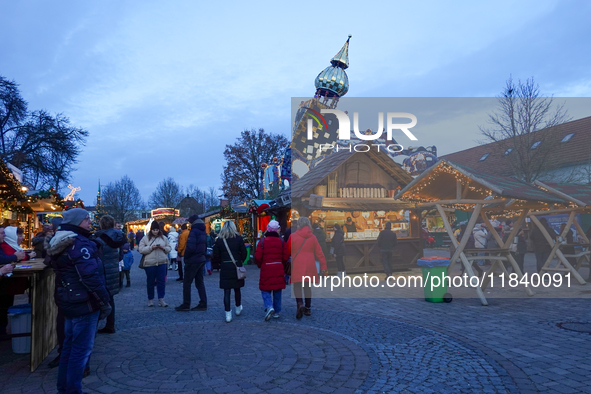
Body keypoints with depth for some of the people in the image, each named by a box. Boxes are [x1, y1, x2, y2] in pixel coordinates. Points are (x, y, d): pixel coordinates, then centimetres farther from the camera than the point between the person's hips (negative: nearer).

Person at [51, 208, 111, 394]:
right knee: (82, 348, -1)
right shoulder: (79, 243, -21)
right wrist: (105, 301, -19)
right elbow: (91, 277, -27)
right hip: (84, 302, -10)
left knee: (70, 345, 19)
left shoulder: (64, 243, 11)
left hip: (70, 301, 10)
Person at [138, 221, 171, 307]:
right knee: (150, 282, 7)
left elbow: (169, 248, 11)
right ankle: (150, 299, 20)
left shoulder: (164, 238, 9)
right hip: (150, 263, -1)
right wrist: (151, 247, -15)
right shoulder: (145, 238, 2)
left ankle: (161, 299, 5)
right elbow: (141, 249, -5)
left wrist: (163, 247, -9)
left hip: (162, 263, 2)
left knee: (162, 281, -1)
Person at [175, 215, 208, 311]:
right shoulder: (203, 232, 13)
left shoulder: (193, 232, -15)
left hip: (193, 260, -9)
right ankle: (203, 304, 13)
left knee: (187, 283, 1)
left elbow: (190, 247, -22)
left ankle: (186, 305, 5)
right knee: (199, 283, 13)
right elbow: (205, 247, 17)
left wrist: (186, 257, -8)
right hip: (201, 259, 9)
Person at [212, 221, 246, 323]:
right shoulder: (238, 238, -3)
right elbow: (244, 253, -3)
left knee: (227, 291, 3)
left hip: (225, 268, 0)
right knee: (237, 289, 17)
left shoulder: (219, 240, -2)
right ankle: (238, 308, 33)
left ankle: (228, 314, 2)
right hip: (236, 267, 1)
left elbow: (216, 256, -2)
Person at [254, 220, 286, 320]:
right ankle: (277, 312, 17)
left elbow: (257, 257, -7)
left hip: (266, 269, -2)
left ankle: (269, 306, -16)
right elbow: (285, 257, 0)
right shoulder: (281, 241, -1)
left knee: (265, 289, 7)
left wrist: (260, 265, 12)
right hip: (279, 269, 2)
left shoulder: (263, 241, -7)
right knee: (277, 291, 12)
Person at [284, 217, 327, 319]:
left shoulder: (293, 236, -6)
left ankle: (300, 304, -21)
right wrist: (323, 266, 8)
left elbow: (287, 251, 1)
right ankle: (308, 308, 19)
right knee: (307, 286, 14)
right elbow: (319, 252, 5)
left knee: (297, 285, 2)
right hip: (309, 265, 4)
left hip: (297, 265, -3)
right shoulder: (313, 237, 4)